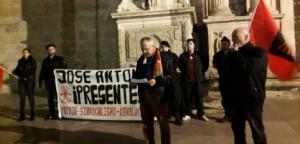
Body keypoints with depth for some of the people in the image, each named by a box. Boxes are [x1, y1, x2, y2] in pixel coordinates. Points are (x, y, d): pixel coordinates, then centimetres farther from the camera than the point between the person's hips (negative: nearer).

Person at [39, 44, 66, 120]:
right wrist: (40, 81, 9)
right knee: (50, 98, 7)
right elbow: (42, 72, 17)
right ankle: (51, 114, 15)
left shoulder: (59, 59, 4)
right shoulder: (45, 60, 16)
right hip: (48, 82, 4)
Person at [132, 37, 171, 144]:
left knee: (163, 123, 9)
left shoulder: (163, 58, -8)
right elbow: (137, 74, 22)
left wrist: (157, 81, -25)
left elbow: (171, 76, -13)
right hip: (144, 96, 6)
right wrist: (134, 80, 1)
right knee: (147, 123, 17)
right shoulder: (141, 60, 13)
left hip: (159, 96, -6)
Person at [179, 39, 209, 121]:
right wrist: (184, 74, 0)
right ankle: (188, 114, 17)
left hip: (197, 80, 0)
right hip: (186, 80, 0)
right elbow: (180, 67, 7)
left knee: (199, 97, 4)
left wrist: (201, 77, 2)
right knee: (188, 98, 7)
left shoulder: (198, 56, 6)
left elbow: (201, 68, 8)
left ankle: (201, 114, 13)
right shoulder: (183, 56, 5)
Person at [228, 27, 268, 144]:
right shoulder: (235, 54, 12)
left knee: (257, 131, 6)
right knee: (237, 129, 17)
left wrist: (235, 53, -16)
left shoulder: (258, 52, -7)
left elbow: (248, 68, -27)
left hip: (252, 99, -6)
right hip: (236, 99, 7)